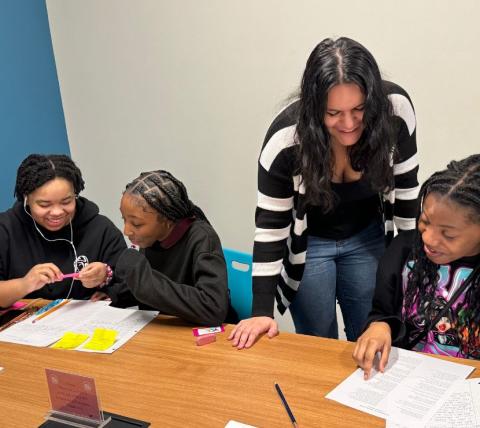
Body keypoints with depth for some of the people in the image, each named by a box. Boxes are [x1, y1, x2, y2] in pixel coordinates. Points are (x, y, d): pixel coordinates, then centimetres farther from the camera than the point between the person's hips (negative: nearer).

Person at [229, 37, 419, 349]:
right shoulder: (286, 138, -31)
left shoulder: (395, 109, -25)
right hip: (307, 245, -2)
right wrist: (262, 310, -22)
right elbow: (270, 225, -21)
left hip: (369, 238, 2)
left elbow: (405, 185, -8)